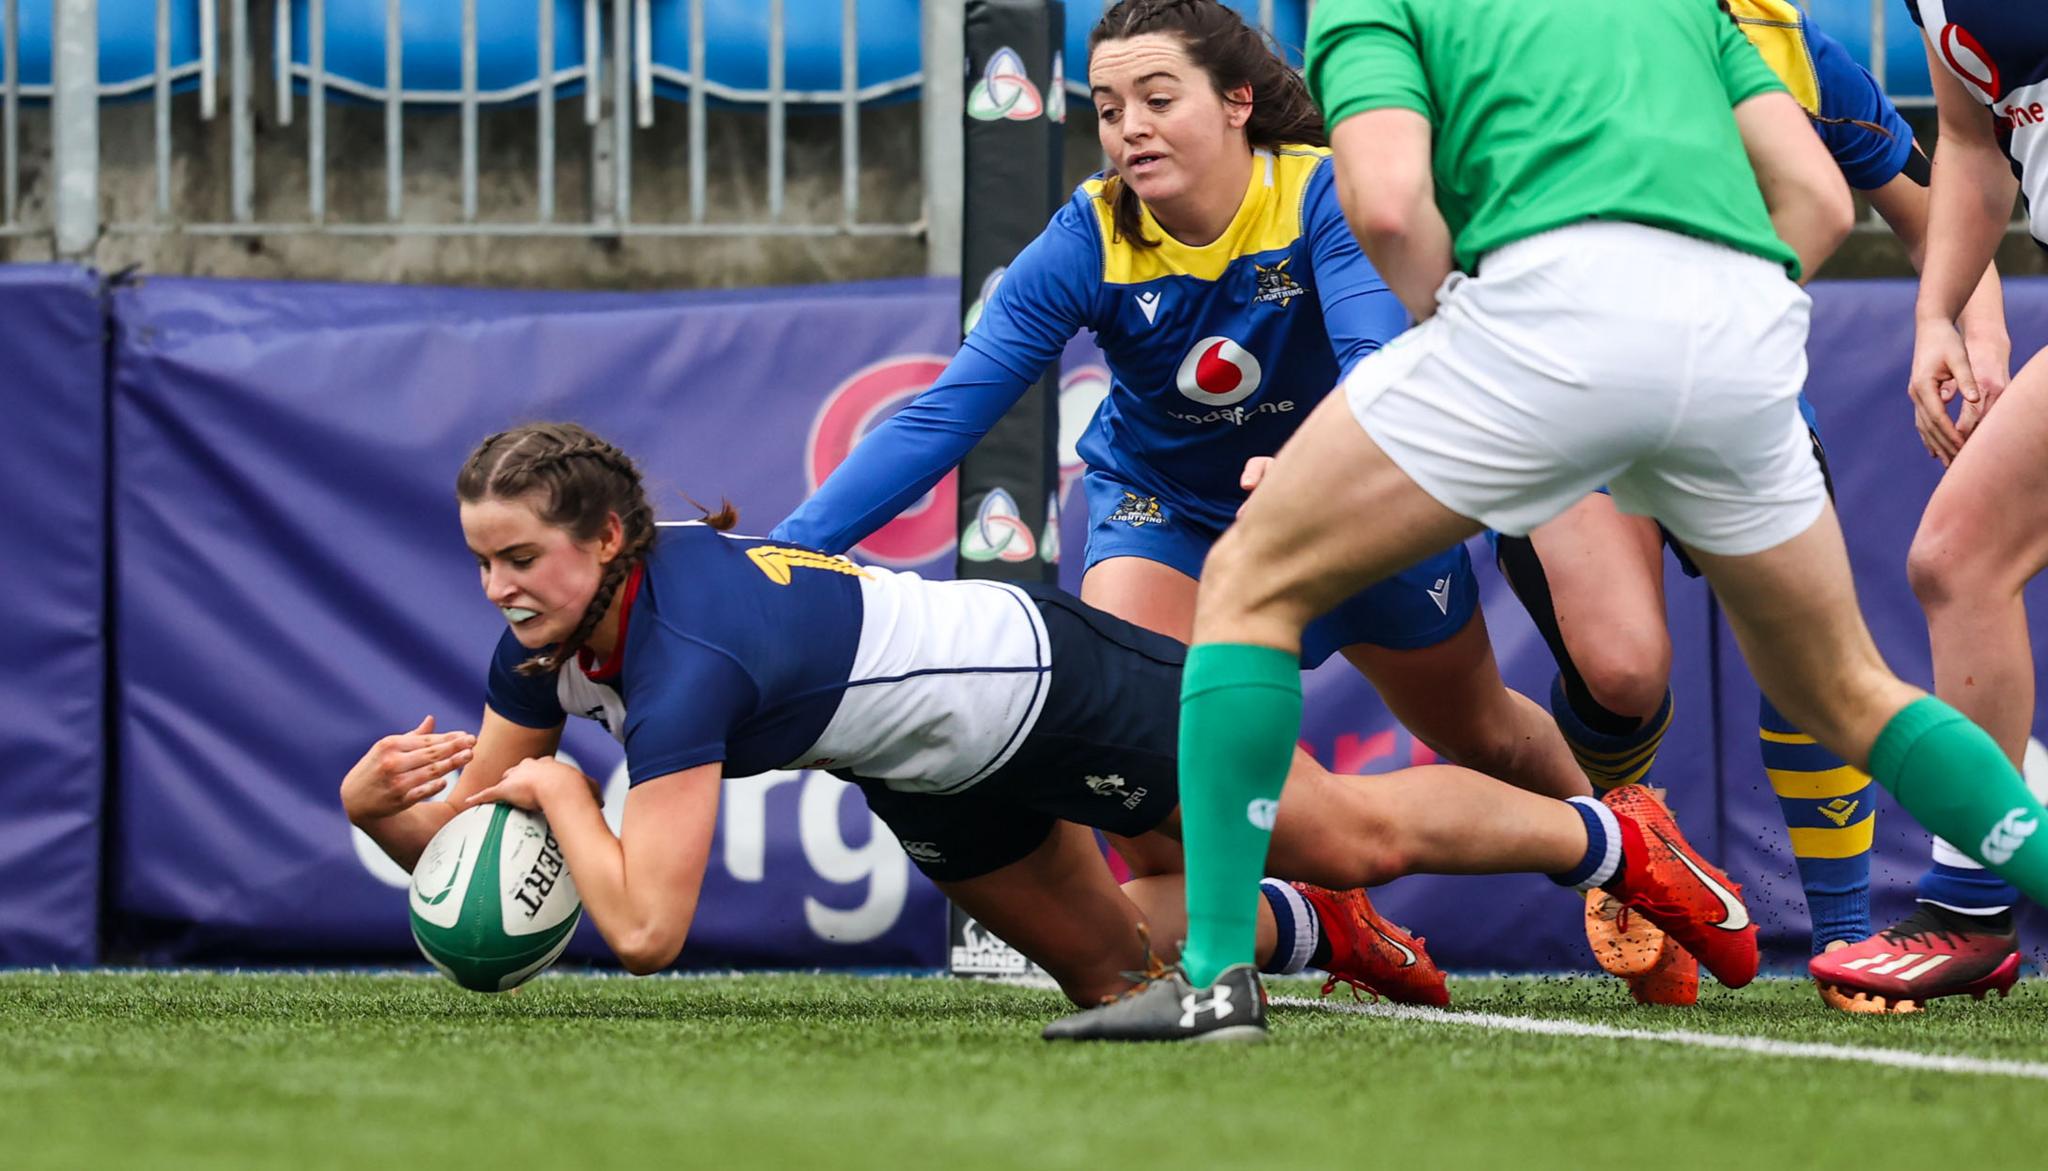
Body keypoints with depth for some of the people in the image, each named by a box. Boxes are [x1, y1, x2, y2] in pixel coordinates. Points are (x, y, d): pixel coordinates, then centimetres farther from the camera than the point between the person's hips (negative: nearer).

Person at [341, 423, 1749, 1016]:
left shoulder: (685, 658, -38)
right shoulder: (549, 645, -13)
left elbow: (646, 930, -43)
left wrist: (557, 787, -32)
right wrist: (378, 799, -24)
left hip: (1044, 674, -8)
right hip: (941, 782, 8)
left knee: (1361, 836, 4)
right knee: (1107, 960, 22)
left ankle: (1609, 841, 25)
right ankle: (1312, 935, 47)